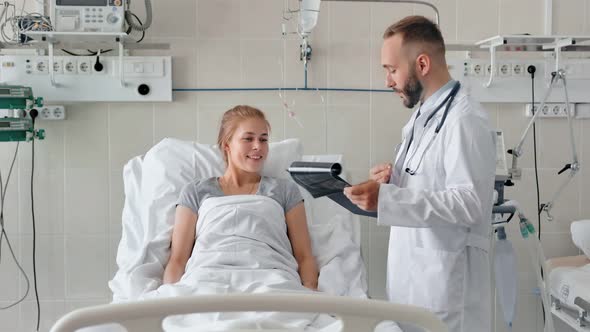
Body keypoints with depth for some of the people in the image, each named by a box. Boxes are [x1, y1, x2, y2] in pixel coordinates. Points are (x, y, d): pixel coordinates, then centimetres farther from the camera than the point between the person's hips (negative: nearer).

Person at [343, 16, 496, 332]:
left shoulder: (465, 120, -17)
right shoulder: (423, 114, 13)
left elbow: (469, 203, -24)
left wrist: (386, 198, -28)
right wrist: (395, 178, 2)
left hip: (445, 280, -9)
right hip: (413, 271, 9)